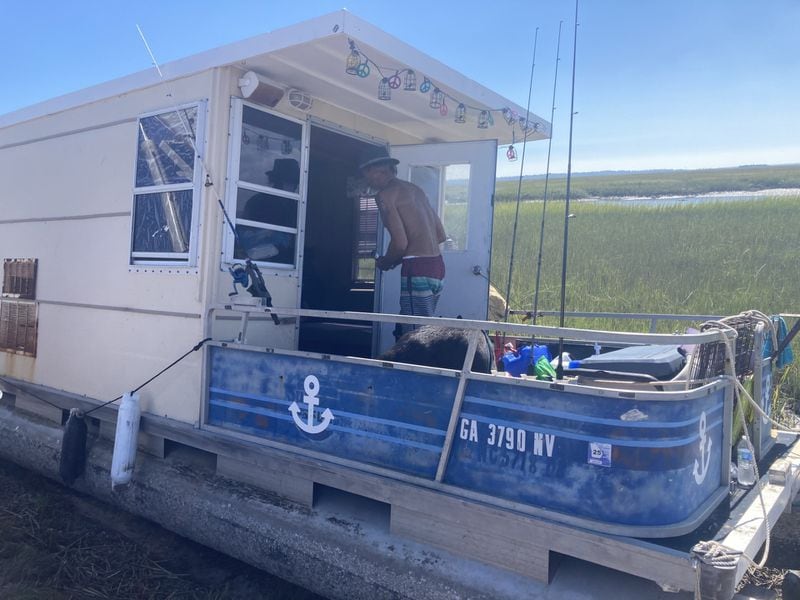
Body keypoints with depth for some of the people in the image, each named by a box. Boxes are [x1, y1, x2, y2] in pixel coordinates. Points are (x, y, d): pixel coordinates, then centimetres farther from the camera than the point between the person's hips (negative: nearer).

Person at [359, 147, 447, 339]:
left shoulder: (384, 195, -6)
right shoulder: (414, 189, 19)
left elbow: (400, 242, -15)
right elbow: (441, 235, 20)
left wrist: (385, 262, 6)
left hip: (417, 270, -9)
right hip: (437, 267, 9)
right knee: (404, 330, 15)